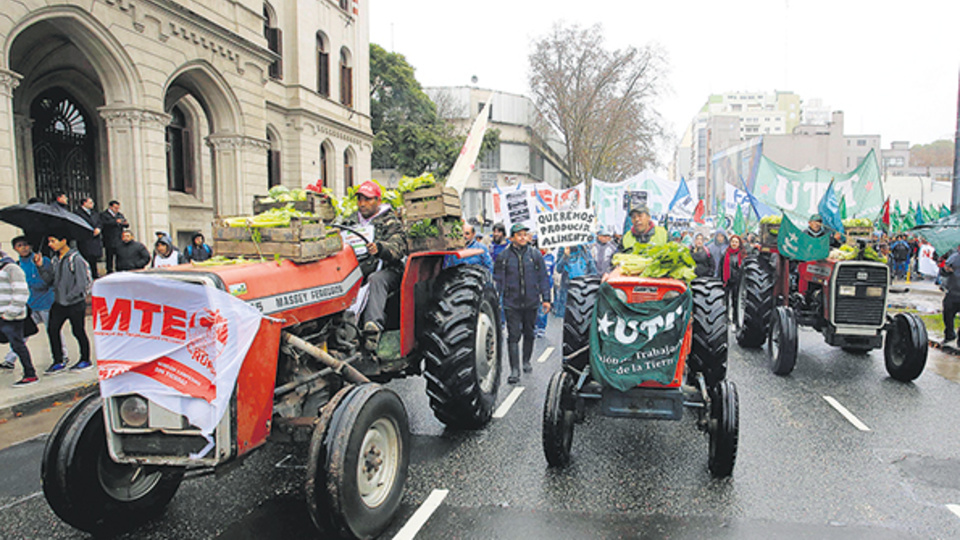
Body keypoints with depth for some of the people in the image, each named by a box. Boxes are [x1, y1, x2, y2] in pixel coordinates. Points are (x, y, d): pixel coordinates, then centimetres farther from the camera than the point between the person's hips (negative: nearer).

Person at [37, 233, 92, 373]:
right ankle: (58, 361, 13)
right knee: (52, 329, 4)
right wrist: (40, 267, -2)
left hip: (75, 303, -7)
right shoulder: (56, 259, 10)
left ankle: (85, 360, 16)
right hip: (59, 303, 7)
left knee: (78, 331, 3)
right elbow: (49, 279, 10)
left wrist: (68, 297, -15)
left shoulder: (75, 258, -13)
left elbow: (81, 283, -15)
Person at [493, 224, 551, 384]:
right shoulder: (504, 256, 0)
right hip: (512, 303, -2)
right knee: (513, 336, -6)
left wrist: (546, 298, 2)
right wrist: (497, 301, -1)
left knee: (529, 334, 15)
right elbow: (498, 280, 3)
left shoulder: (535, 255, 4)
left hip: (531, 302, 2)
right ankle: (514, 371, -4)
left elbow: (543, 278, 7)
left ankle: (526, 361, 36)